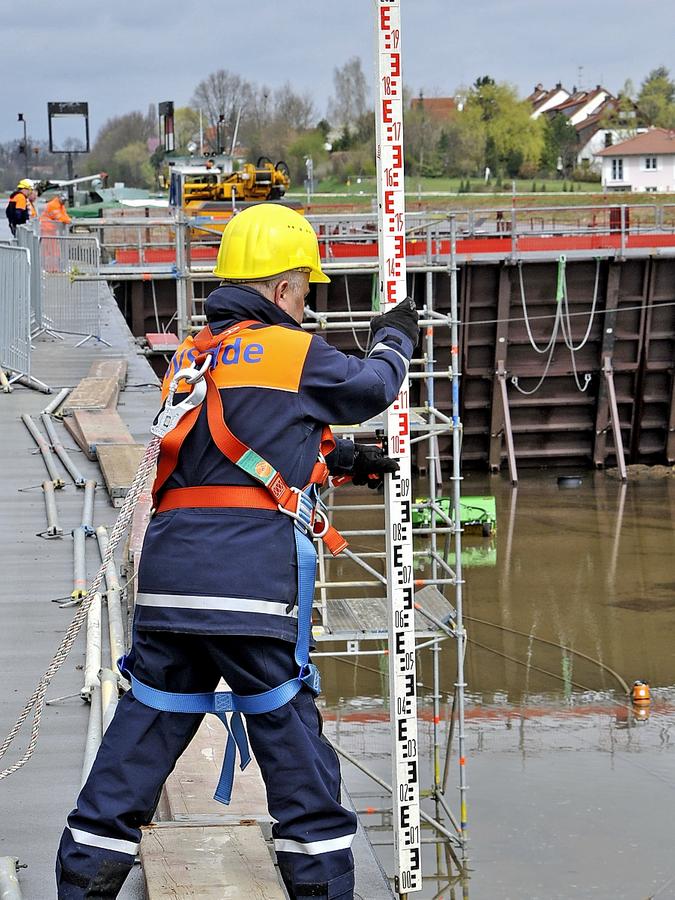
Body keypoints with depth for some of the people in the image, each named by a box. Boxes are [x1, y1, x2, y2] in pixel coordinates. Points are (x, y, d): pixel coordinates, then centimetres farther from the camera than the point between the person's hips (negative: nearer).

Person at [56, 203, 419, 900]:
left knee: (139, 738, 10)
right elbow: (372, 387, 18)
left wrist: (344, 459, 36)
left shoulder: (192, 357, 20)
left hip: (167, 576, 6)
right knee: (293, 744, 3)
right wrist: (394, 341, 38)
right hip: (250, 576, -6)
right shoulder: (293, 352, 0)